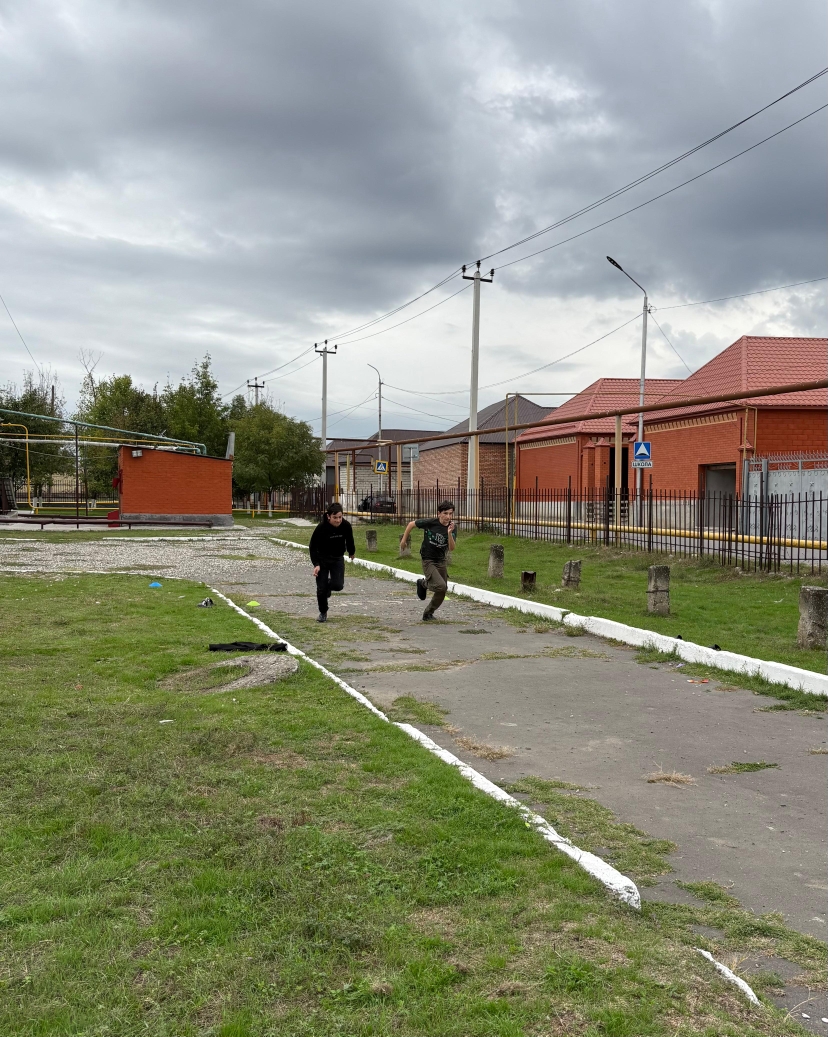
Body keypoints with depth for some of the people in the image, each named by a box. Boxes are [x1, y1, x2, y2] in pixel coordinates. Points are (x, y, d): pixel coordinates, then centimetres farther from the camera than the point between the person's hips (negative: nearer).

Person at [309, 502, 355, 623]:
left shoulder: (346, 526, -15)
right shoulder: (321, 527, -23)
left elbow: (349, 540, 7)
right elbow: (313, 547, -14)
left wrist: (351, 552, 23)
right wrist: (316, 564, -22)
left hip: (338, 558, 2)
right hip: (322, 559, -2)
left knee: (338, 585, -14)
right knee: (321, 588, -5)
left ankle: (328, 585, 23)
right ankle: (323, 613, 17)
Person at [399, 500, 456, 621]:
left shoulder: (451, 527, -7)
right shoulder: (430, 523, -17)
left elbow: (451, 548, -16)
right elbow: (411, 524, -2)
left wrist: (449, 533, -31)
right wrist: (404, 539, 5)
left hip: (441, 561, 5)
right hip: (428, 561, -5)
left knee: (442, 592, 9)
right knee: (441, 586, -23)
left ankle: (428, 613, 31)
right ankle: (424, 584, 9)